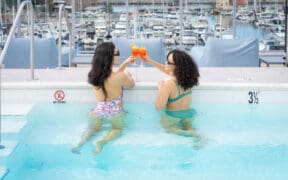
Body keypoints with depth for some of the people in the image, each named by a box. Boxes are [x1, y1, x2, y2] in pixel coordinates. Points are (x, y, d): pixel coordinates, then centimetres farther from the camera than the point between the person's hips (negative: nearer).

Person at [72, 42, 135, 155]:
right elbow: (131, 85, -4)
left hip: (98, 111, 4)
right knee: (117, 128, 27)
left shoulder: (93, 75, -11)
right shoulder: (120, 77, -28)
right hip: (115, 113, -4)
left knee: (93, 128, 31)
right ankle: (102, 142, -2)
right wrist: (128, 76, 17)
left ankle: (82, 141, 0)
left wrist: (125, 63, 15)